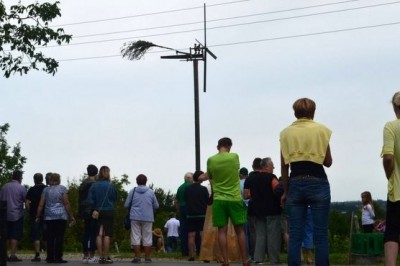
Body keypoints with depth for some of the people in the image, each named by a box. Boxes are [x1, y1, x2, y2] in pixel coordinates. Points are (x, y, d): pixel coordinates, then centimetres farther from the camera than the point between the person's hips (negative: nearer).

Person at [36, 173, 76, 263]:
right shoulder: (62, 188, 0)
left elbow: (41, 205, 6)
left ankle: (50, 258, 5)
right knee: (59, 237, -2)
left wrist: (38, 217, 13)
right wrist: (71, 216, 1)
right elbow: (66, 203, -3)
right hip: (61, 216, -3)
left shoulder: (46, 190, 9)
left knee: (50, 237, 5)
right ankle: (58, 258, -6)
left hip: (49, 217, 3)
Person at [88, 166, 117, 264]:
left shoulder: (94, 185, -2)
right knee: (107, 235, -1)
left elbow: (90, 200, -2)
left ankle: (100, 257, 7)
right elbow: (115, 198, 0)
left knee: (99, 234, 7)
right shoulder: (110, 185, -8)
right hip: (109, 212, -2)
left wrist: (94, 209, 10)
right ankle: (106, 257, -2)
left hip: (98, 212, 3)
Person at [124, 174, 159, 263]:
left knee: (136, 237, 3)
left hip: (135, 217, -1)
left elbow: (126, 205, 1)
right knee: (147, 238, 7)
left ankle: (137, 257, -1)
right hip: (148, 218, 1)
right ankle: (147, 257, 8)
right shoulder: (151, 192, 2)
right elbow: (156, 206, 7)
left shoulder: (132, 191, 0)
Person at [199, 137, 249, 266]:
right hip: (235, 198, 0)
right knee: (240, 230, 7)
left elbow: (210, 176, 8)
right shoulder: (235, 157, -2)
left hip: (219, 199, 0)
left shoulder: (211, 160, -2)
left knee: (222, 231, 2)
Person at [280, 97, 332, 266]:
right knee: (320, 235, -1)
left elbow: (284, 166, 6)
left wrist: (285, 191, 13)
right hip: (317, 184, -2)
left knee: (295, 235, 3)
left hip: (295, 184, 2)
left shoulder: (286, 133, 7)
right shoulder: (321, 130, 2)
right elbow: (328, 162, 5)